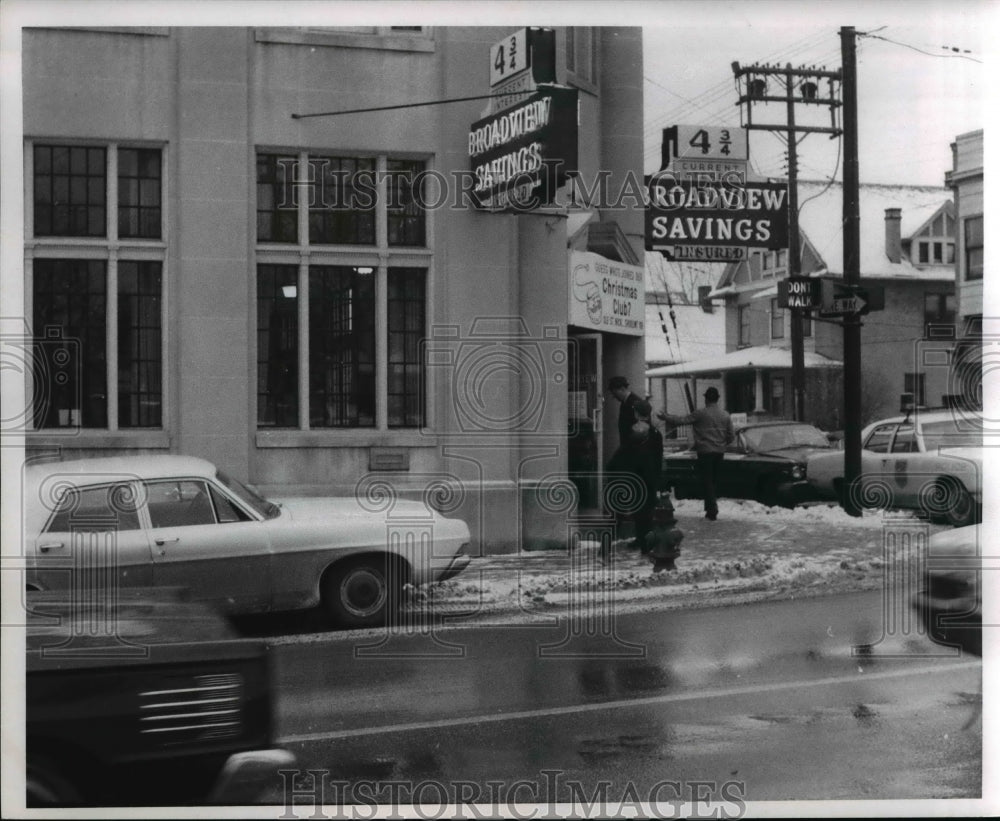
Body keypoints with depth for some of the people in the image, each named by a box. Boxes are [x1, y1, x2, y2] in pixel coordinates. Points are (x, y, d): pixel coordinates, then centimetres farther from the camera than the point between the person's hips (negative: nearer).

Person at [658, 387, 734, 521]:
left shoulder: (701, 413, -10)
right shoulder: (725, 415, 5)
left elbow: (682, 420, -9)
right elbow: (731, 436, 8)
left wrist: (664, 417, 2)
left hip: (705, 452, -5)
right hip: (719, 453, 5)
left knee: (707, 481, -1)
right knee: (715, 481, 14)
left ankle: (712, 511, -8)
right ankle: (711, 508, 21)